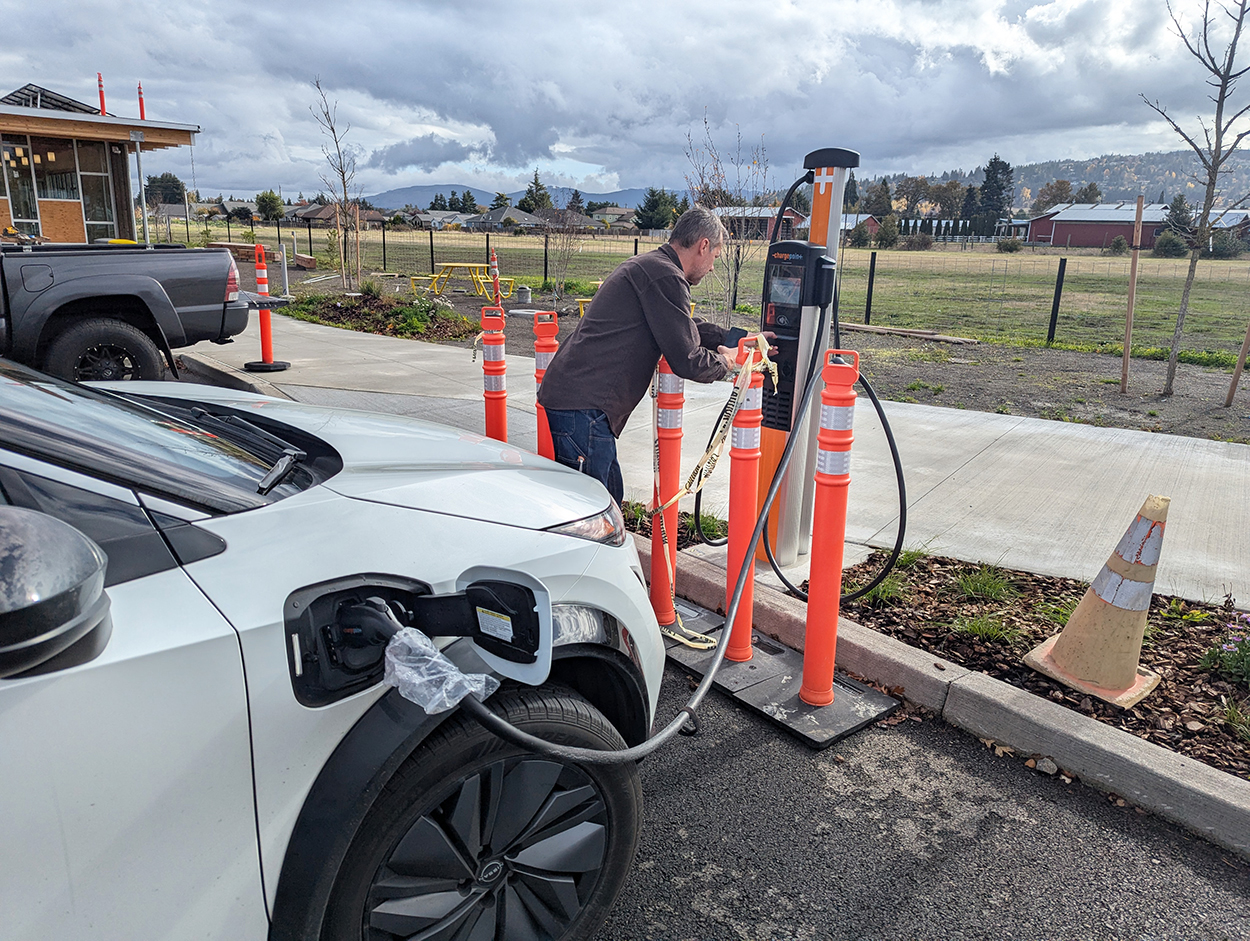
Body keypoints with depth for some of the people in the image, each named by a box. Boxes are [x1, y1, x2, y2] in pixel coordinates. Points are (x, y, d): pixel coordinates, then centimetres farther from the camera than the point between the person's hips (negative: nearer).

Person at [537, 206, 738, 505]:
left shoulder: (648, 267, 21)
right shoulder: (665, 277, -12)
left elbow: (687, 327, 34)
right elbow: (687, 361, -11)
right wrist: (724, 362, 8)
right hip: (583, 405, -11)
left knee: (610, 497, 18)